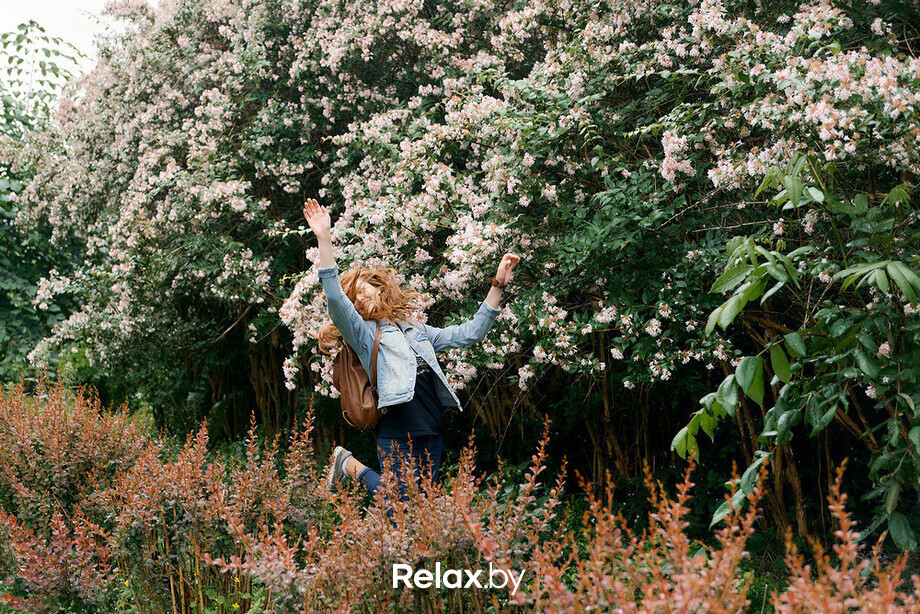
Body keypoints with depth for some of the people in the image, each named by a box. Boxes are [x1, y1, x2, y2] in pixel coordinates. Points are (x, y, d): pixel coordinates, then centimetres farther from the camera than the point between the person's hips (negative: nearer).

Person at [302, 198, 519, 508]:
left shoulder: (418, 331, 20)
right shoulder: (364, 333, 5)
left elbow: (471, 332, 20)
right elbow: (335, 300, -12)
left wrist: (498, 284, 15)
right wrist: (324, 240, -19)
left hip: (433, 434, 5)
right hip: (398, 437, -5)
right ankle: (350, 465, 15)